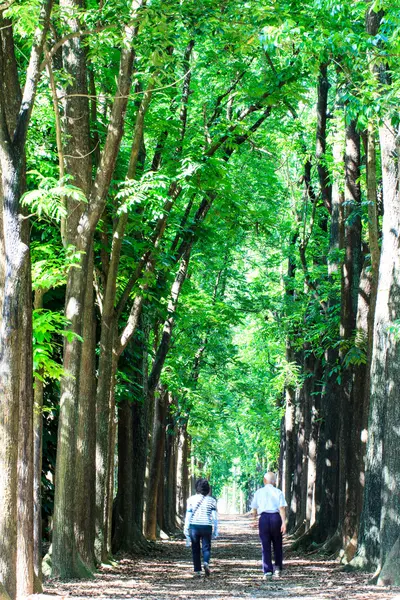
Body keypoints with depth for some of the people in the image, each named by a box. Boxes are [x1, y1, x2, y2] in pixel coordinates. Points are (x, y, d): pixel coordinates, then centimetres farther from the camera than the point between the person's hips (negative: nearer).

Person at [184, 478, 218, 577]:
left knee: (195, 549, 8)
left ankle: (197, 570, 5)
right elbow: (214, 516, 0)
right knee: (206, 548, 8)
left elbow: (188, 514, 0)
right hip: (206, 526, 0)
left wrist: (186, 528, 3)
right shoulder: (211, 500, 3)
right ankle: (206, 562, -21)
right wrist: (216, 530, 5)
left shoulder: (191, 499, 2)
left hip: (194, 525, 0)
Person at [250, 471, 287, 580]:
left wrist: (254, 519, 29)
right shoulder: (278, 492, 3)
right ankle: (278, 567, 6)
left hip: (264, 518, 0)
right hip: (276, 517, 0)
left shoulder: (259, 492, 8)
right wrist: (283, 522, -11)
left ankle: (267, 571, -3)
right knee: (277, 545, 14)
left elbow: (254, 509, 14)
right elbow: (282, 508, -7)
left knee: (265, 546, 2)